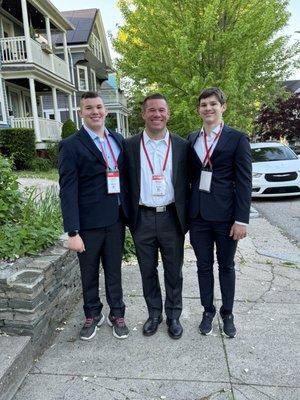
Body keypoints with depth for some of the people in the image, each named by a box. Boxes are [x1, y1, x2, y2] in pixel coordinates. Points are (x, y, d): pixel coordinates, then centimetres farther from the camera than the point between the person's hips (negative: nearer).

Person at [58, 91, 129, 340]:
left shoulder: (118, 139, 8)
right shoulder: (71, 146, -8)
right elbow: (68, 191, -12)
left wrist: (129, 213, 9)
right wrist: (72, 232, -15)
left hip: (116, 220, 4)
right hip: (88, 223, -3)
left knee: (114, 271, 16)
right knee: (89, 273, 14)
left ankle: (117, 314, 36)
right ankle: (92, 315, 37)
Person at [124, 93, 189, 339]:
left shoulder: (181, 146, 1)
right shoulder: (130, 146, 0)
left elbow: (185, 185, 4)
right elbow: (126, 184, 3)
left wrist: (186, 219, 2)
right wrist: (129, 218, -1)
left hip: (172, 218, 0)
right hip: (142, 219, 0)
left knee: (174, 271, 13)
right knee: (148, 271, 14)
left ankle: (174, 316, 33)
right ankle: (154, 314, 35)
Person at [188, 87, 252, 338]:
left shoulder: (237, 138, -4)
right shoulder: (192, 139, 8)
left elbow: (244, 182, -7)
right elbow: (189, 175, 10)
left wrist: (242, 220, -12)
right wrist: (186, 211, 6)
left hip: (225, 215, -3)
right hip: (198, 215, 3)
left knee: (226, 266, 13)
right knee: (204, 266, 14)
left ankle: (227, 314, 33)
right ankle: (208, 311, 33)